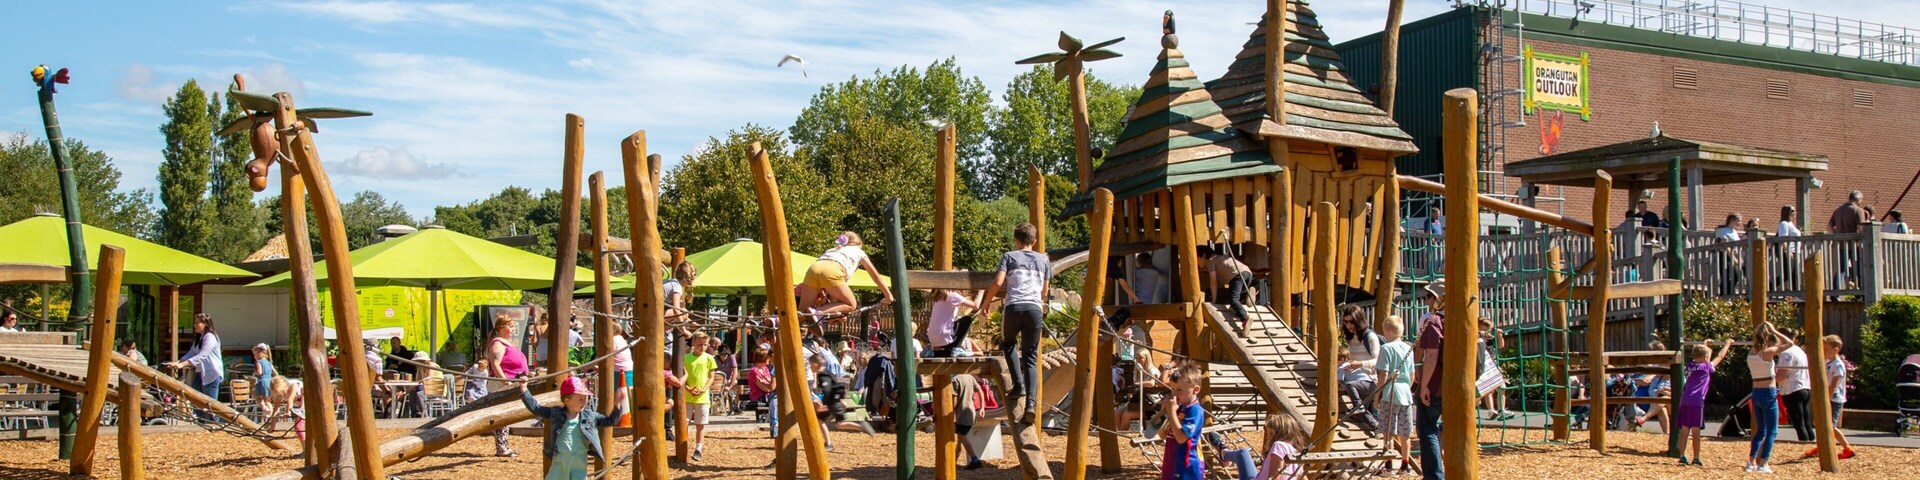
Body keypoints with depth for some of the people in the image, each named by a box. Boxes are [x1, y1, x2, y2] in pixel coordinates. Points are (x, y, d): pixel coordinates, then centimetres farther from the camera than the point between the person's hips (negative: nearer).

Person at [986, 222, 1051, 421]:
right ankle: (1030, 403, -13)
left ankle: (1019, 384, 8)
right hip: (1035, 309, 2)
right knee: (1031, 358, 5)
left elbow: (998, 282, -2)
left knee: (1008, 343, 27)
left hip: (1014, 306, -2)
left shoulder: (1009, 256, 12)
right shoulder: (1043, 259, 21)